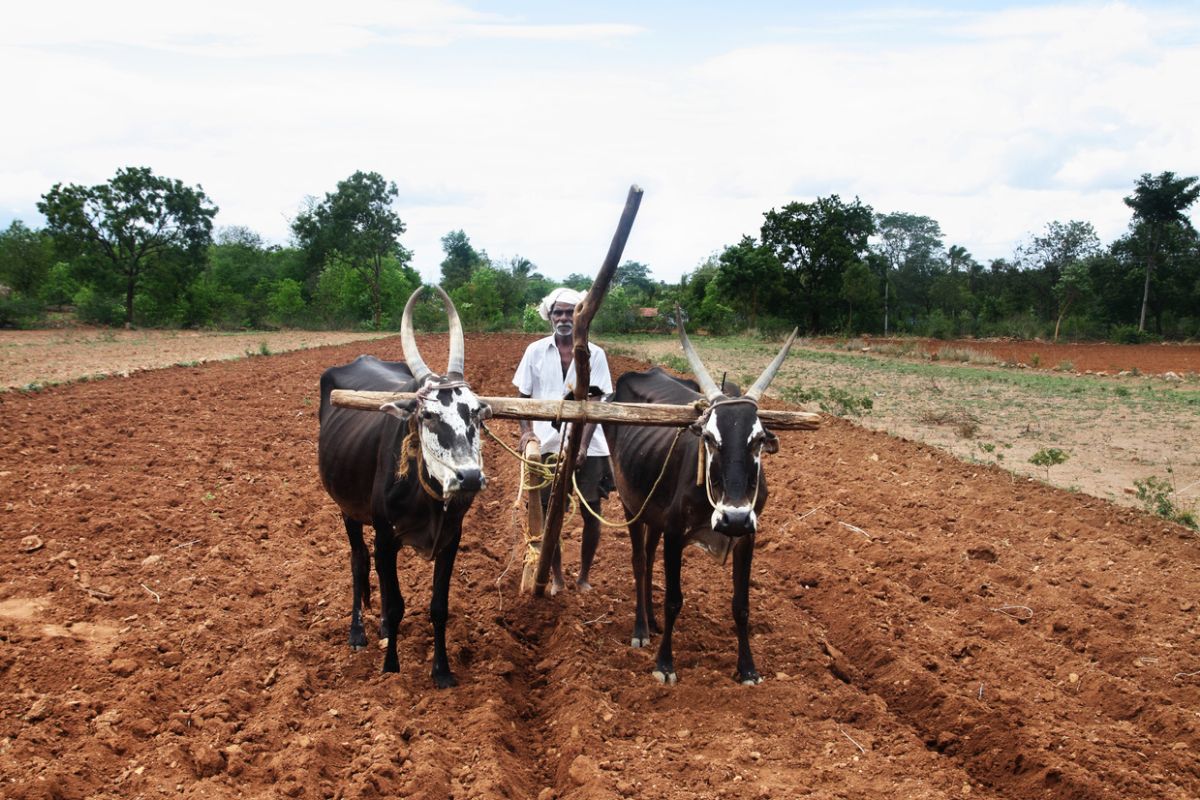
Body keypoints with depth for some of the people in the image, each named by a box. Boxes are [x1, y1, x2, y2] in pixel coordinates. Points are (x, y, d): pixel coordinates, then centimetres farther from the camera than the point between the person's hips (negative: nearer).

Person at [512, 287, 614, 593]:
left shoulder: (595, 354, 0)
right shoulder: (536, 351, 3)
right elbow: (523, 396, 7)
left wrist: (583, 446, -17)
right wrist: (526, 430, -10)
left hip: (587, 447, 0)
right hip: (547, 444, 1)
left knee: (591, 513, 3)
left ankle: (584, 577, 23)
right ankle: (557, 579, 23)